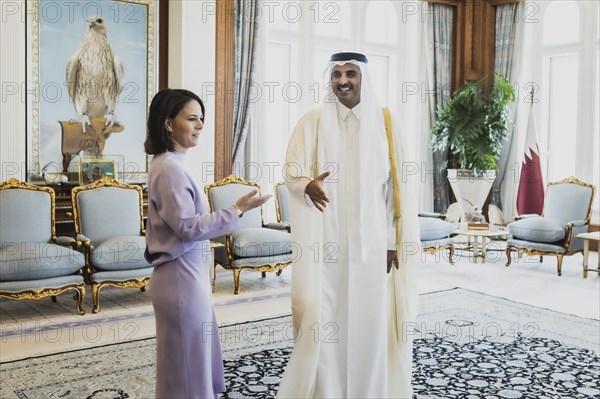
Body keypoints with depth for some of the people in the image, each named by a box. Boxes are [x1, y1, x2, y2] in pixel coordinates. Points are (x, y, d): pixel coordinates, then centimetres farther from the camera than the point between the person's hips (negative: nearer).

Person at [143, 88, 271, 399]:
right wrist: (237, 210, -19)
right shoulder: (169, 169, -18)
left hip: (188, 275, 10)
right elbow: (189, 227, -22)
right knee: (187, 365, 3)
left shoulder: (171, 165, 13)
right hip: (181, 278, -10)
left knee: (197, 360, 19)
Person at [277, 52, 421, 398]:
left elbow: (395, 184, 3)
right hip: (327, 239, -1)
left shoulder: (384, 122, 4)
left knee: (370, 314, 5)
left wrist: (393, 239, -1)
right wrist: (309, 185, -26)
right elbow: (292, 169, -2)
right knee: (324, 314, 0)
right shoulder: (314, 121, 0)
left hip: (370, 238, 1)